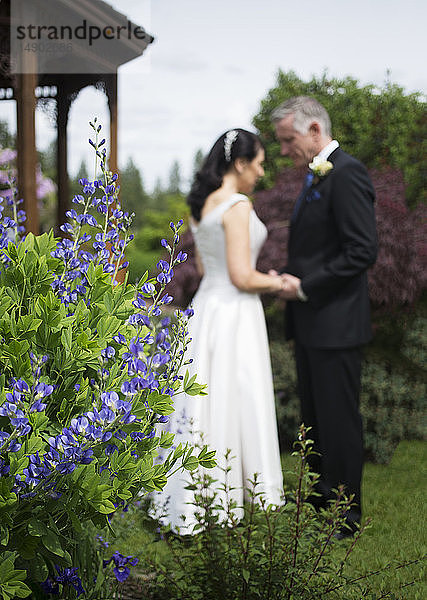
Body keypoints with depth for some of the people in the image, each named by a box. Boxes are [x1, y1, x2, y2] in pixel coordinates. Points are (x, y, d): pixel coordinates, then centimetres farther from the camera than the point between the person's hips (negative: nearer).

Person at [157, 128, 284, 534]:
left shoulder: (201, 204, 10)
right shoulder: (237, 205, -16)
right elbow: (241, 277, -19)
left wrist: (262, 279, 20)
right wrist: (277, 283, -2)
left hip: (205, 309, 9)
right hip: (235, 314, -9)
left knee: (205, 405, 13)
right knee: (237, 406, 1)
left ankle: (191, 504, 22)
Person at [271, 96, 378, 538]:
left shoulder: (346, 174, -15)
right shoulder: (316, 177, 16)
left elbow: (363, 250, -22)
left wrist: (305, 285, -17)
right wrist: (293, 281, 6)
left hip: (335, 325, -10)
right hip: (311, 323, 10)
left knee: (339, 420, 0)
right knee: (315, 419, 17)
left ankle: (345, 518, 12)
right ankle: (321, 502, 29)